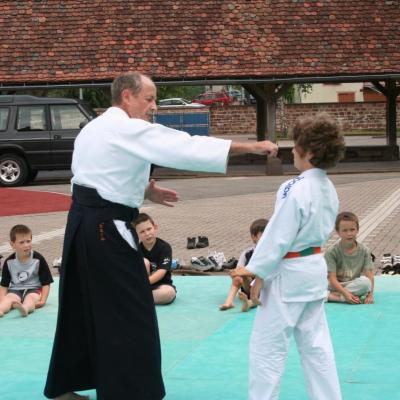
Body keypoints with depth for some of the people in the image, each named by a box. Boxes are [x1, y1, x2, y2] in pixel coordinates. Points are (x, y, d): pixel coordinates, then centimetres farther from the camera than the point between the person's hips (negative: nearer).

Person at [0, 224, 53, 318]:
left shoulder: (38, 259, -4)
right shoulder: (9, 262, 2)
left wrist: (43, 300, -16)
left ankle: (25, 308, -70)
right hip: (15, 290, 2)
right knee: (9, 299, -29)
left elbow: (46, 283, -2)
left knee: (30, 298, -35)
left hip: (34, 289, -2)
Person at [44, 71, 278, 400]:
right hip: (106, 230, -10)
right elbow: (189, 148, -19)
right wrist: (251, 147, -17)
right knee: (131, 318, -3)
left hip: (82, 223, 10)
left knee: (81, 309, 19)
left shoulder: (94, 128, 16)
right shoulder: (130, 130, -14)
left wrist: (142, 191, 17)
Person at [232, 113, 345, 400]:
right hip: (315, 271, 9)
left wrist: (255, 270, -11)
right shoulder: (329, 189, 6)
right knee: (316, 345, 15)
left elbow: (278, 236, -20)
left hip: (288, 274, -9)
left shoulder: (296, 190, -22)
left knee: (267, 347, 2)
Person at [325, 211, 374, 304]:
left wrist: (370, 294, -22)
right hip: (336, 286, -3)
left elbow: (369, 275, -6)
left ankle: (332, 296, -24)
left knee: (365, 281, -32)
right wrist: (346, 293, -29)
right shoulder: (331, 252, -8)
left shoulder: (364, 251, 0)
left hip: (356, 286, 3)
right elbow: (332, 278, -14)